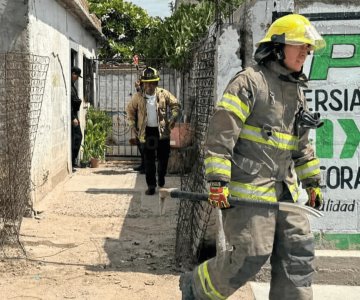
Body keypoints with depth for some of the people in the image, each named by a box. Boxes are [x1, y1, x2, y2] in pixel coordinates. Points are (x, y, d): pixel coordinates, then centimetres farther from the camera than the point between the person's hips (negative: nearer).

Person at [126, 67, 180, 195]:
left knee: (163, 158, 9)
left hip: (162, 131, 0)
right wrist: (132, 126, 3)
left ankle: (161, 179, 33)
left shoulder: (163, 94, -4)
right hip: (147, 132, 0)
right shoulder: (138, 97, -2)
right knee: (149, 160, 0)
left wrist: (172, 119, -8)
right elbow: (130, 110, 11)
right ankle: (151, 185, 7)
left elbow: (175, 105, 4)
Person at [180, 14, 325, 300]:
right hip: (247, 189, -8)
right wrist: (217, 181, -20)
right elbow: (220, 133, -15)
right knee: (250, 255, -8)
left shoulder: (296, 90, 18)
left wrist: (313, 181, 21)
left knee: (298, 253, 6)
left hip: (284, 191, 8)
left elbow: (302, 145, 25)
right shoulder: (249, 81, -9)